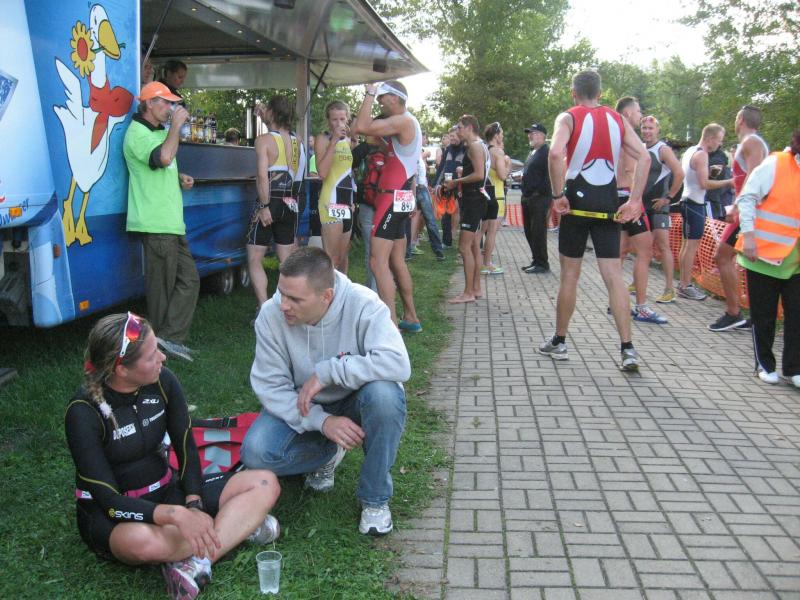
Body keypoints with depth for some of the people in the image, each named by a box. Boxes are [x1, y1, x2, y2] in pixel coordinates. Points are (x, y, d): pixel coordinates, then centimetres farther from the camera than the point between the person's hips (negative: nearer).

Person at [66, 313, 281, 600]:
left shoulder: (163, 381, -10)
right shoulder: (83, 412, -22)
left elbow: (186, 448, -3)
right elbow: (109, 500, -24)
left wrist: (194, 506, -20)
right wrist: (176, 515, -38)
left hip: (165, 491, 5)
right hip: (112, 515, -5)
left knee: (266, 484, -11)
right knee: (141, 541, -42)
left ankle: (195, 563, -27)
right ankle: (240, 525, -17)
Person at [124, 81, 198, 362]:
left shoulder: (160, 132, 22)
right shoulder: (138, 133, -10)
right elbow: (163, 157, -30)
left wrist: (181, 178, 15)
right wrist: (176, 125, -17)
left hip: (172, 223, 10)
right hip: (156, 224, -10)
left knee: (189, 279, 7)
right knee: (162, 286, -4)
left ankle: (169, 338, 10)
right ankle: (165, 338, 5)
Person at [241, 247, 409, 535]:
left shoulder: (362, 304, -26)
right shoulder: (271, 314, -19)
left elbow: (398, 364, -37)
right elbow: (270, 386, -16)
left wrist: (326, 371, -35)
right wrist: (322, 421, -29)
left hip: (355, 402, -2)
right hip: (302, 409, 2)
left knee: (383, 394, -36)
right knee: (255, 453, -22)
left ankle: (375, 498, -12)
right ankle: (328, 453, 11)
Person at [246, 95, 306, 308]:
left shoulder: (264, 140, -10)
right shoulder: (297, 142, 7)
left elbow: (262, 175, -21)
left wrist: (265, 206, -19)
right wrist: (264, 116, 33)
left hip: (269, 204, -5)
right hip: (290, 205, 6)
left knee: (255, 260, 2)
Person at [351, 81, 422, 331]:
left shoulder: (403, 120, -13)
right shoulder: (409, 123, 19)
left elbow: (360, 127, -23)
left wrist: (369, 94, -13)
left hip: (393, 199, -10)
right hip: (401, 199, 10)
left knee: (378, 261, -14)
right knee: (397, 262, 15)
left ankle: (390, 325, -16)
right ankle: (411, 318, 22)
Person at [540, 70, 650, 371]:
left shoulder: (569, 118, -2)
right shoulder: (617, 119, 10)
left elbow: (555, 153, -22)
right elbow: (644, 157, 1)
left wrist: (558, 195, -15)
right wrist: (634, 201, -1)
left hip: (577, 200, -3)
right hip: (608, 203, 3)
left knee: (569, 275, 9)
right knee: (614, 276, 3)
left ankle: (559, 342, 20)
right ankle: (627, 349, -2)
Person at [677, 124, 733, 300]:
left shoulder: (690, 150, 13)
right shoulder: (702, 155, -16)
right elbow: (704, 183, -22)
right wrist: (728, 182, -18)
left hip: (687, 200, 10)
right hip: (695, 203, -10)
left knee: (686, 244, 13)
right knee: (693, 245, -8)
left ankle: (684, 282, 19)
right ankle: (685, 287, -7)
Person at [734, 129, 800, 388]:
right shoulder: (775, 165, -8)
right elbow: (747, 198, -9)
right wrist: (748, 235, -16)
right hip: (764, 254, -5)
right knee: (763, 316, 7)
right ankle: (765, 364, 22)